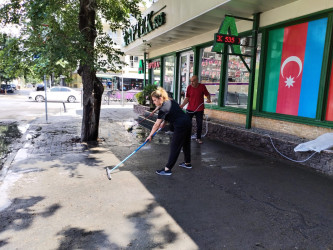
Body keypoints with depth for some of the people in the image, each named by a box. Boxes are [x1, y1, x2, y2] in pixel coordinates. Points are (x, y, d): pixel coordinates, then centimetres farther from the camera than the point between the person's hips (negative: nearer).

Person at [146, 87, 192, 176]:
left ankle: (167, 169, 1)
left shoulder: (163, 108, -15)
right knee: (186, 143, 23)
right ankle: (188, 163, 39)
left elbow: (156, 124, -12)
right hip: (188, 122, 9)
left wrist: (150, 135, -3)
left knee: (174, 147, -4)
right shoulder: (171, 101, 11)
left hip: (181, 126, -9)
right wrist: (163, 122, 25)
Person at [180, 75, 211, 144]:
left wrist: (208, 99, -17)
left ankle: (198, 138, 24)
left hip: (199, 109, -1)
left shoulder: (202, 86, -8)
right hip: (190, 109, 1)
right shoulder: (189, 87, -4)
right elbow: (187, 98, 2)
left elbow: (207, 94, 4)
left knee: (199, 124, 8)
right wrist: (182, 105, -11)